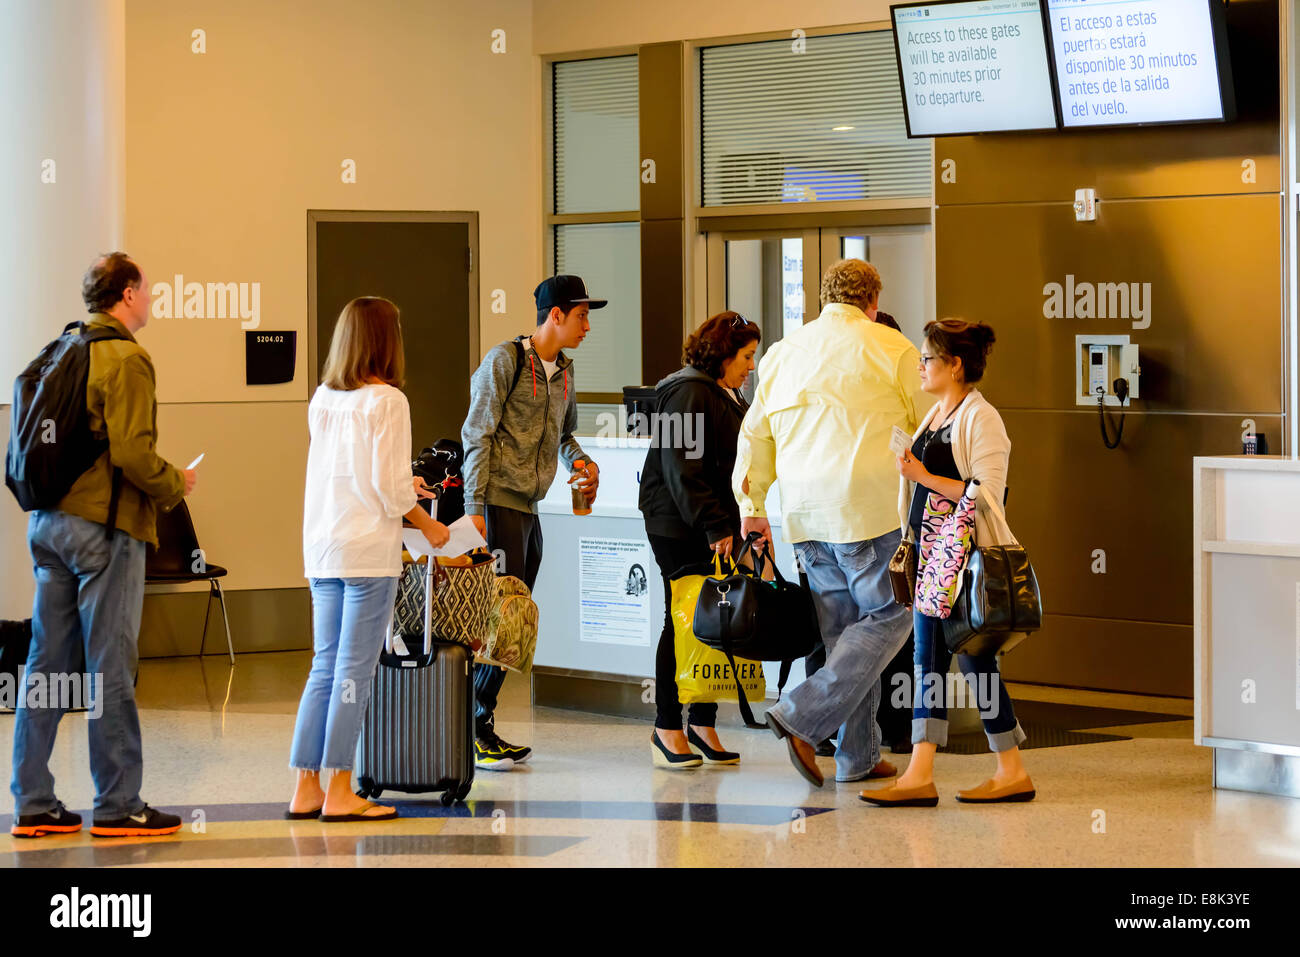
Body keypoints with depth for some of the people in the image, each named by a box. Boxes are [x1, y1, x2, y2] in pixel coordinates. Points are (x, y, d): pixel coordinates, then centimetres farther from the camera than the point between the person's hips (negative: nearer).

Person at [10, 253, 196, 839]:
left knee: (46, 662, 9)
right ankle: (118, 806, 3)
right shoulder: (125, 358, -12)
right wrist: (176, 485, -3)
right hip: (104, 526, -8)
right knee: (110, 668, -2)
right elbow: (132, 453, -19)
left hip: (49, 522, 8)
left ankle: (34, 805, 13)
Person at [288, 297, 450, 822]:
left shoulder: (322, 400, 9)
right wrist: (427, 525, 2)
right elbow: (389, 487, -14)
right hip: (368, 549, -7)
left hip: (322, 549, 7)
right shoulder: (386, 400, -11)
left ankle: (306, 789, 12)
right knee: (354, 671, -1)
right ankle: (339, 793, 1)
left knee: (324, 668, 11)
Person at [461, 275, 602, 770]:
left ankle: (481, 728, 12)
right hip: (499, 502, -8)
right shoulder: (503, 361, -7)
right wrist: (474, 507, -16)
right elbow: (477, 435, -10)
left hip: (529, 508, 8)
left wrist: (584, 462, 9)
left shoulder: (564, 371, 17)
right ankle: (475, 730, -8)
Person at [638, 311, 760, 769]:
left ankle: (702, 724, 11)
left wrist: (737, 525, 12)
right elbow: (683, 469, -18)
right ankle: (667, 728, 5)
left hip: (717, 530, 9)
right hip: (680, 528, -8)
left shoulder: (728, 397, 20)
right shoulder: (689, 392, -11)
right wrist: (714, 527, -21)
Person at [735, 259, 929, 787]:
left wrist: (752, 507, 25)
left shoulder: (782, 352, 15)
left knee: (844, 628, 11)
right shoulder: (890, 347, 0)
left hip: (805, 514, 6)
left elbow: (754, 433, 18)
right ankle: (804, 715, -14)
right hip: (869, 504, -6)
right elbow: (924, 429, 6)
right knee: (887, 617, 1)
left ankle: (858, 757, 11)